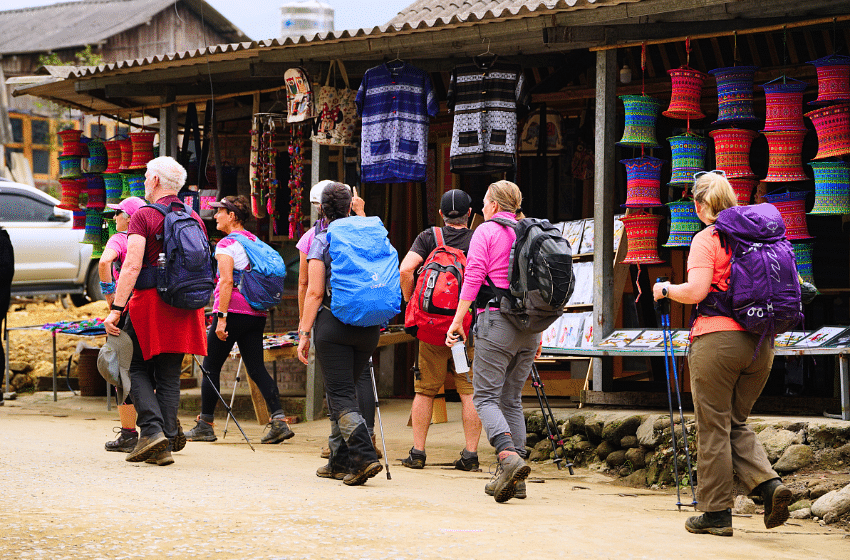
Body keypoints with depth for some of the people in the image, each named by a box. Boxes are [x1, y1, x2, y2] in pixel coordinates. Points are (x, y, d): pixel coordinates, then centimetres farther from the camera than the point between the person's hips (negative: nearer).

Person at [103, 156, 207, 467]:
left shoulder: (144, 216, -7)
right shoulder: (195, 219, 11)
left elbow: (132, 266, -15)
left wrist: (116, 309, -16)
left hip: (149, 301, -5)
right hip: (184, 308, 5)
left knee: (137, 369, 7)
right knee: (169, 376, 8)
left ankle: (152, 430, -10)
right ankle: (165, 445, 4)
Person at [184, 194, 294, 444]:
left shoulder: (226, 244, -9)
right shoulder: (256, 242, 15)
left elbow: (226, 282, -18)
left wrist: (221, 318, -18)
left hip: (233, 311, -7)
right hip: (257, 314, 7)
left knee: (211, 367, 4)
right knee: (257, 368, 4)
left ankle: (205, 425, 9)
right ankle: (279, 419, -11)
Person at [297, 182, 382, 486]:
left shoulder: (321, 240, -4)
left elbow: (314, 292, -9)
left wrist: (304, 333, -6)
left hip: (333, 323, -5)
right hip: (369, 326, 5)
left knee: (340, 395, -4)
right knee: (344, 390, 17)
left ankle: (364, 457, -21)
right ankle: (340, 461, 21)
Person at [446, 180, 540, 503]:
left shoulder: (486, 231, -1)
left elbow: (473, 277, -9)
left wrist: (457, 320, -7)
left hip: (497, 320, -6)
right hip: (530, 325, 6)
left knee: (485, 396, -3)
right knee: (512, 399, 11)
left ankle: (508, 456, -26)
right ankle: (515, 479, 7)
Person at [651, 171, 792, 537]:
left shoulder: (706, 239, -6)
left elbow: (696, 291, -17)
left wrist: (665, 289, 2)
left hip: (717, 339, -6)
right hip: (760, 342, 6)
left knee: (714, 427, 3)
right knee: (736, 422, 18)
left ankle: (717, 513, 7)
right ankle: (768, 483, -4)